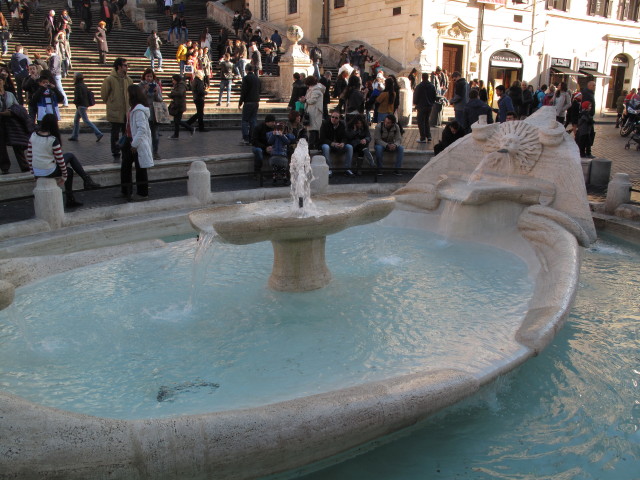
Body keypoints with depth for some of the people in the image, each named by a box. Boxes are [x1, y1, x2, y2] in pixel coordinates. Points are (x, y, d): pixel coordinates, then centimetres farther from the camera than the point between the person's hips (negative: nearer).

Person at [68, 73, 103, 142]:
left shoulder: (78, 86, -16)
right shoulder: (84, 85, 10)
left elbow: (78, 96, -23)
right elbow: (88, 94, 15)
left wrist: (75, 101, -6)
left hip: (81, 106, -10)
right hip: (85, 105, 10)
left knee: (86, 121, -8)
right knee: (76, 120, 16)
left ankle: (98, 134, -12)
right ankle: (74, 136, 21)